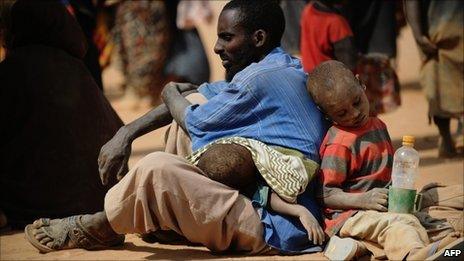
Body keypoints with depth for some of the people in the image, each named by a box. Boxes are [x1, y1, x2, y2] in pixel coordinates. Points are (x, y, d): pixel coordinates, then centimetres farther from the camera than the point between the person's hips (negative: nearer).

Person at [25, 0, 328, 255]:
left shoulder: (260, 79, -19)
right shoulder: (287, 68, 13)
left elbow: (194, 123, -8)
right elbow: (200, 98, 15)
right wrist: (126, 133, 8)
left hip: (275, 231, -11)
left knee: (158, 168, -25)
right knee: (195, 101, 14)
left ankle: (98, 229, 5)